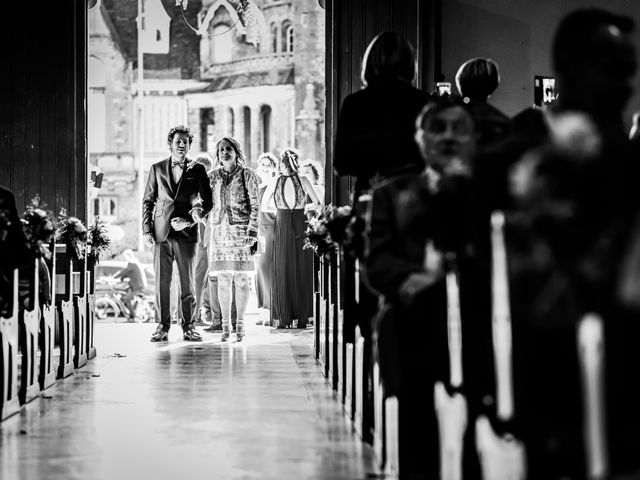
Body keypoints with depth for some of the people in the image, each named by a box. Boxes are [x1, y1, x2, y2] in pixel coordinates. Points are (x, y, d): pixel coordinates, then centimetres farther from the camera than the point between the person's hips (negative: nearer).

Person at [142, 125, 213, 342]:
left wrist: (189, 219, -8)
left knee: (187, 281, 0)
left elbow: (207, 201, 5)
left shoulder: (197, 170, 6)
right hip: (161, 233, 1)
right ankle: (163, 326, 7)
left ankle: (188, 326, 8)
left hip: (186, 232, -1)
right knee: (161, 281, 1)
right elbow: (148, 201, 11)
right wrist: (147, 230, 3)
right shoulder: (157, 169, 10)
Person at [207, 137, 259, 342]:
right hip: (219, 231, 3)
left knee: (241, 279, -2)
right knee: (223, 279, 1)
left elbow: (254, 206, -2)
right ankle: (225, 325, 7)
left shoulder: (247, 175, 0)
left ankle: (240, 324, 6)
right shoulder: (214, 176, 11)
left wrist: (253, 233, -8)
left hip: (241, 231, -3)